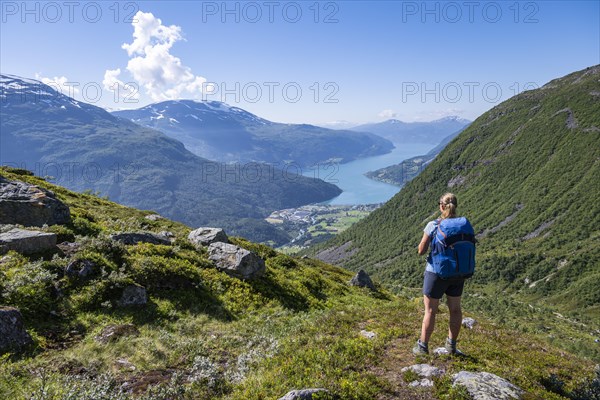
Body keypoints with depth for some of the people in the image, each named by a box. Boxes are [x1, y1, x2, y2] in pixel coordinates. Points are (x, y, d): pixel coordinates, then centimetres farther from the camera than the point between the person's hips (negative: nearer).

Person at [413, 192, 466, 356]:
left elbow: (421, 251, -11)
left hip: (436, 273, -4)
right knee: (455, 309, 18)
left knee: (430, 311, 8)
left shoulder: (432, 226, -16)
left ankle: (423, 346, 17)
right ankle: (451, 345, 31)